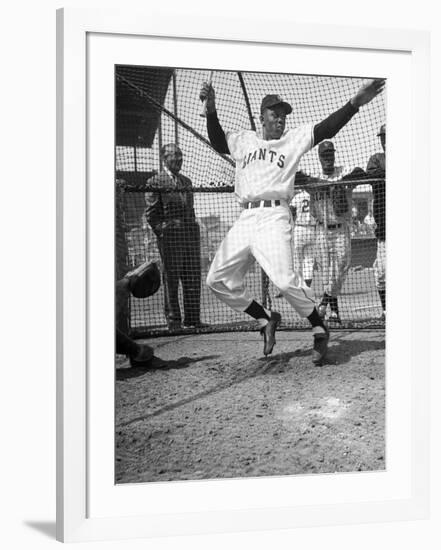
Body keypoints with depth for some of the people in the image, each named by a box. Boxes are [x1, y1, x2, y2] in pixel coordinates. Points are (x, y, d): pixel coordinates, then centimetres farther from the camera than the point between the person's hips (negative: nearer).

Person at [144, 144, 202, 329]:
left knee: (193, 279, 6)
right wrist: (162, 231, -8)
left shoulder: (186, 181, 19)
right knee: (171, 278, -1)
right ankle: (173, 320, 6)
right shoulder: (155, 182, -1)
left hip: (190, 234, 6)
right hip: (170, 236, -6)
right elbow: (151, 213, -3)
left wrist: (193, 230, 15)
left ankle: (193, 318, 14)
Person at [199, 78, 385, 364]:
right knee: (218, 279, 5)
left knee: (285, 278, -24)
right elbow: (217, 141, 23)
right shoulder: (244, 140, 20)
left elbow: (327, 128, -3)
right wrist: (212, 110, 7)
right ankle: (266, 319, 18)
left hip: (274, 217, -5)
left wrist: (355, 102, -18)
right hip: (245, 219, 6)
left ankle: (320, 331, -6)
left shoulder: (295, 138, 9)